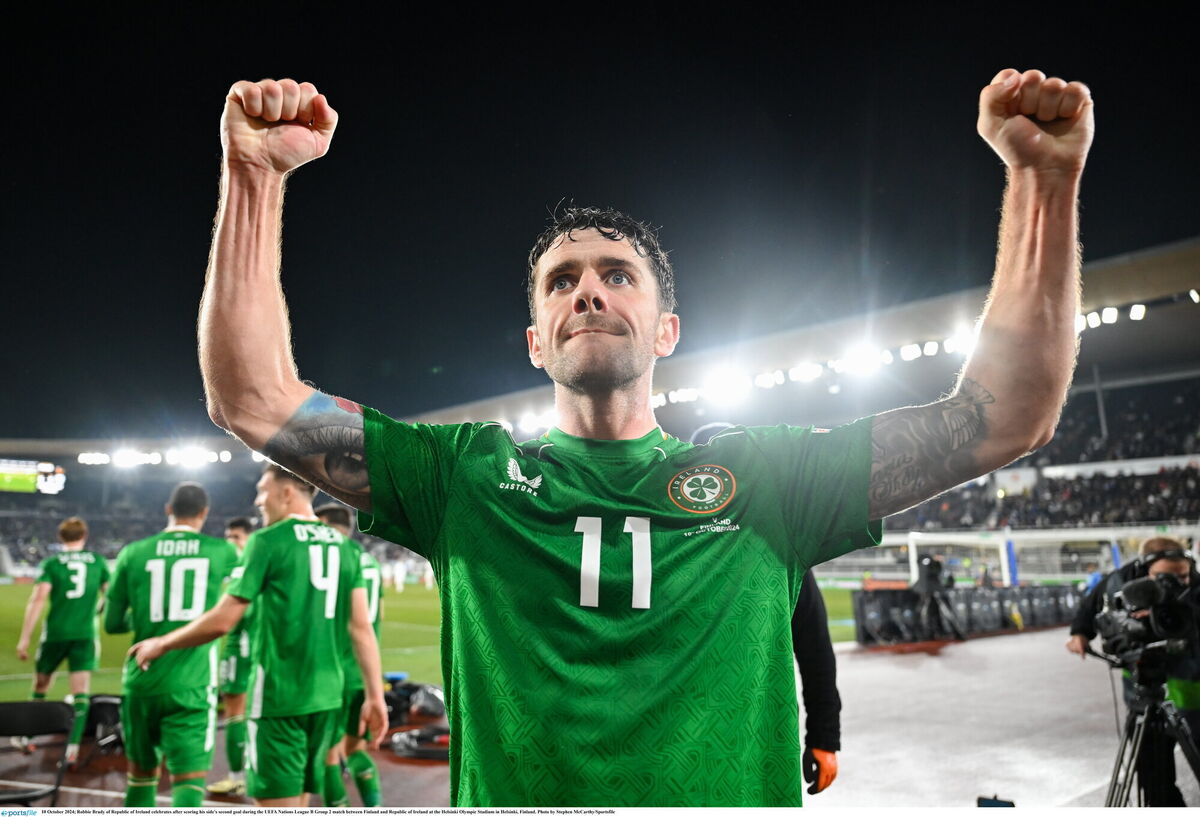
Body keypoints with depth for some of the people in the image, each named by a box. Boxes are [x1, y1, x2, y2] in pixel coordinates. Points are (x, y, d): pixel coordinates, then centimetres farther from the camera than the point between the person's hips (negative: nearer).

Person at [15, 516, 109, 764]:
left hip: (55, 633, 0)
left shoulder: (51, 563, 0)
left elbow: (38, 599, -10)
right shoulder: (98, 561, 5)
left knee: (41, 684, 20)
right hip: (85, 634, 0)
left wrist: (24, 638, -10)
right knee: (81, 691, -2)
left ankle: (28, 737, 30)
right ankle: (73, 747, -12)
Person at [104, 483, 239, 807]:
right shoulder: (221, 551, 1)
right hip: (191, 685, -2)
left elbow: (112, 623, 7)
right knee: (190, 779, -5)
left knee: (141, 774, 20)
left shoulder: (133, 553, 2)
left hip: (142, 681, 3)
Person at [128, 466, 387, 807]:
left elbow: (223, 620, -9)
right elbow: (362, 628, 3)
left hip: (279, 694, -6)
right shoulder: (346, 546, 8)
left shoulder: (268, 541, -7)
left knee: (278, 802, 1)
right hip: (327, 696, 6)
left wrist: (161, 644, 6)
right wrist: (375, 695, 5)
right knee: (297, 799, 17)